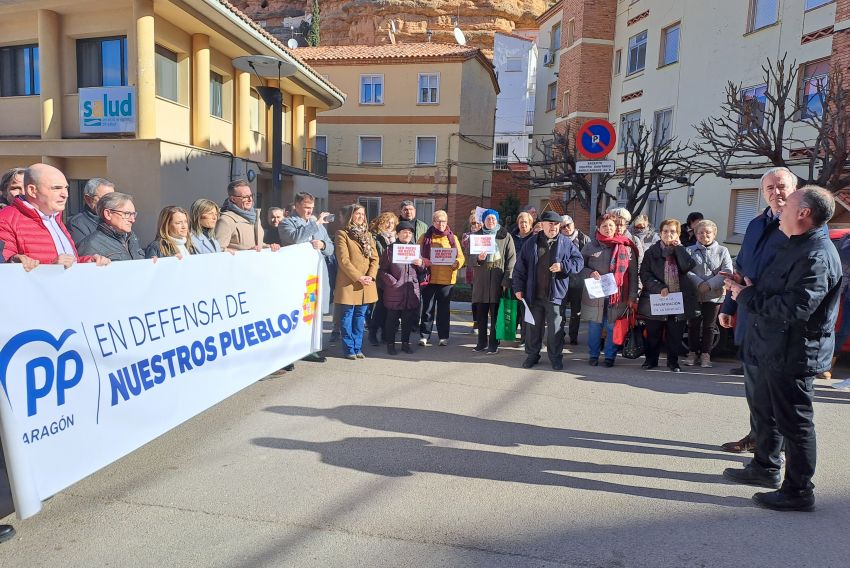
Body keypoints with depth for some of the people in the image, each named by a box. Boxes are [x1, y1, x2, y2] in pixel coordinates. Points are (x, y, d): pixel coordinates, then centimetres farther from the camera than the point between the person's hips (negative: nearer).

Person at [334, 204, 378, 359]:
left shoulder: (368, 235, 16)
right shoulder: (342, 234, -2)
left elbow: (375, 258, 9)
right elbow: (343, 259, -11)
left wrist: (370, 276, -7)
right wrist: (358, 277, -16)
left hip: (366, 284, 5)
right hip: (349, 283, -5)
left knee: (360, 317, 9)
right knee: (348, 316, 1)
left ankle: (357, 348, 17)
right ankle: (349, 349, 10)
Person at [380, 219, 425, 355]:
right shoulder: (390, 250, 0)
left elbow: (421, 272, 18)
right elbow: (382, 271, -3)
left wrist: (421, 265, -4)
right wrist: (393, 282, -13)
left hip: (412, 292, 4)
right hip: (394, 292, -4)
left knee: (409, 319, 9)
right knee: (392, 319, 3)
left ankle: (405, 343, 22)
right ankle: (390, 344, 15)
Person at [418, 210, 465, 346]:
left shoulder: (452, 238, 10)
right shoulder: (425, 237, 7)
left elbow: (461, 257, 9)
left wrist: (456, 263, -12)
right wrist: (422, 261, -15)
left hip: (447, 278, 1)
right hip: (429, 277, -1)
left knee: (444, 309, 7)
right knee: (427, 308, 2)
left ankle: (443, 337, 15)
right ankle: (424, 336, 9)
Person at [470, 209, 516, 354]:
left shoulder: (505, 237, 4)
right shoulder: (477, 236, 12)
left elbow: (511, 259, -2)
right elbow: (471, 259, 11)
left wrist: (506, 281, -10)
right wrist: (478, 258, -13)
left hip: (498, 280, -3)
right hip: (481, 279, 3)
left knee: (496, 314, 1)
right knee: (480, 313, 6)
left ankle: (494, 343, 9)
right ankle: (482, 342, 17)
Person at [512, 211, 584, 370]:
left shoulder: (566, 243, 1)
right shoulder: (531, 244, 4)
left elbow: (579, 261, 1)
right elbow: (520, 267, 6)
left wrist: (563, 266, -16)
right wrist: (518, 288, 1)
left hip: (555, 295, -2)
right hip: (534, 294, 2)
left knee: (555, 328, 5)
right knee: (533, 326, 12)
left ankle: (555, 357, 19)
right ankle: (532, 355, 25)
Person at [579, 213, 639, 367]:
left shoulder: (626, 247, 2)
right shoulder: (590, 246, 4)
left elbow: (633, 273, 3)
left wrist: (632, 296, -1)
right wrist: (590, 273, -13)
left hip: (617, 296, 0)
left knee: (613, 327, 5)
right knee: (594, 327, 7)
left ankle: (610, 356, 21)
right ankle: (593, 355, 22)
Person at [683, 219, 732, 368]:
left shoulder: (722, 251, 5)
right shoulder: (689, 251, 4)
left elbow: (727, 272, -6)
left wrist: (709, 285, -17)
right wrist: (699, 283, -21)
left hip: (714, 295, 0)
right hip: (693, 294, 0)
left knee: (709, 326, 6)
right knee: (693, 324, 5)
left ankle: (706, 354, 13)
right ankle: (693, 353, 15)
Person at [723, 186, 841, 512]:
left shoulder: (817, 256, -22)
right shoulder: (796, 246, 12)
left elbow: (794, 308, -30)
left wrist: (747, 296, -20)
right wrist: (746, 286, 6)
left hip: (794, 354, -11)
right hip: (774, 349, 11)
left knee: (794, 422, 2)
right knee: (764, 409, 22)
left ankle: (798, 491, 17)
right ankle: (765, 469, 39)